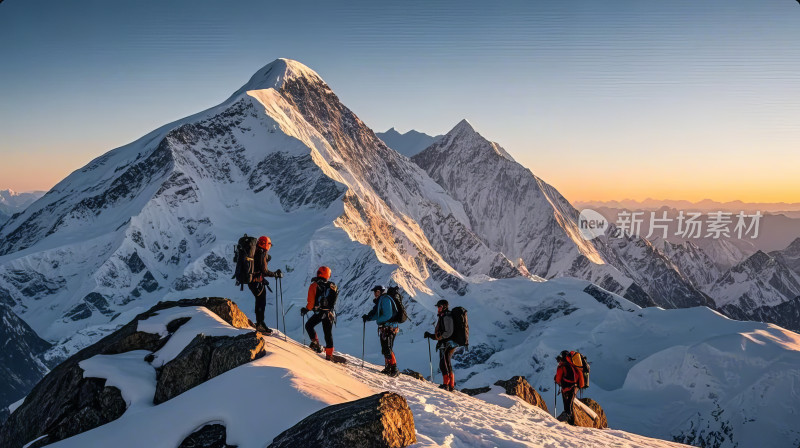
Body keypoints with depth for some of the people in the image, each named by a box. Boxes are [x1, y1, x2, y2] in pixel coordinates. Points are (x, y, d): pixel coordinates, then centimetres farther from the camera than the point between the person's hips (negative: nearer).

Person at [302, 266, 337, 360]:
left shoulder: (314, 285, -7)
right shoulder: (333, 286, 3)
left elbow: (311, 302, -7)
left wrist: (306, 309, 7)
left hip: (319, 312, -3)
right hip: (330, 313, 3)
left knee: (309, 325, 20)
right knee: (328, 334, 12)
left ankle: (315, 343, 5)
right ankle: (329, 355, 13)